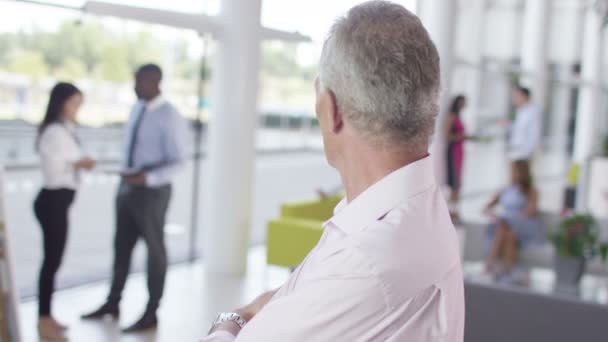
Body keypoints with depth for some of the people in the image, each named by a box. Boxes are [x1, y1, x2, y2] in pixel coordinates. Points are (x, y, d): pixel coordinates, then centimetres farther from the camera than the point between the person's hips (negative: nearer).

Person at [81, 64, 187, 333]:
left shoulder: (169, 116, -16)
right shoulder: (138, 109, 7)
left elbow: (177, 160, -20)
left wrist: (147, 178, -29)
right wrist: (127, 174, 10)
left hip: (152, 189, -8)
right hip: (128, 186, 8)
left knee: (155, 249, 6)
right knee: (122, 245, 17)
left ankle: (151, 314, 19)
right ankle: (112, 303, 34)